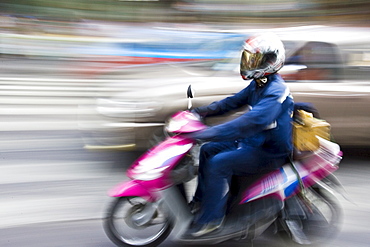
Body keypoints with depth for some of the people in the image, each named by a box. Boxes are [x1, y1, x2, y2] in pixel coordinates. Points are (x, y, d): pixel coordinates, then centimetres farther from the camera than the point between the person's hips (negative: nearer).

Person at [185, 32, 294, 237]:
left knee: (218, 164, -22)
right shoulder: (258, 84, 6)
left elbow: (251, 122, -38)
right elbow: (233, 102, 14)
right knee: (207, 150, 9)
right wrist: (201, 111, 0)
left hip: (270, 153, -10)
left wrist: (207, 133, -42)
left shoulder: (276, 91, -26)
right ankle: (201, 198, 23)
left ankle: (211, 218, -8)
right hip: (253, 142, 10)